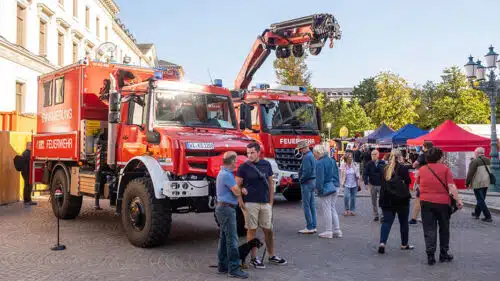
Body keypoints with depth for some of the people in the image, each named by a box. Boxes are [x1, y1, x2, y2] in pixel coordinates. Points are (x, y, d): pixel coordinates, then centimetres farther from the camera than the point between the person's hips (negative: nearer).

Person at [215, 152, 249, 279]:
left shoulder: (224, 173, 16)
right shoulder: (226, 175, -18)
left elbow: (236, 189, 18)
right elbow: (237, 192, -17)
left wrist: (241, 189, -4)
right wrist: (241, 191, 6)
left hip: (223, 208, 11)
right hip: (227, 209, -11)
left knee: (224, 238, 13)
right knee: (232, 239, -9)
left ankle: (223, 266, 19)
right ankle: (234, 269, -6)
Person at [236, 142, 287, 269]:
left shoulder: (266, 164, 5)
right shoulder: (243, 167, -5)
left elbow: (270, 184, 11)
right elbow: (237, 186, -4)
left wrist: (271, 201, 6)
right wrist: (241, 203, -10)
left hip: (265, 203, 4)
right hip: (250, 203, -3)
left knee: (269, 230, 9)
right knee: (252, 230, 3)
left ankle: (272, 256, 24)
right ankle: (253, 258, 14)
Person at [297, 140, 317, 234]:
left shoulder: (307, 157, -17)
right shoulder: (312, 155, 14)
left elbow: (306, 172, -24)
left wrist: (301, 180, -9)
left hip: (307, 183, -10)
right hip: (313, 181, 10)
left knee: (306, 205, -5)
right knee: (312, 205, 12)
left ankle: (309, 227, -2)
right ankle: (313, 226, 17)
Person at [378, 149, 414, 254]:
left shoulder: (385, 168, 5)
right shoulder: (403, 168, -9)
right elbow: (408, 181, -6)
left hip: (386, 199, 4)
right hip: (401, 199, -3)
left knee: (387, 221, 3)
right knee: (403, 222, 12)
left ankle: (382, 242, -13)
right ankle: (404, 244, 23)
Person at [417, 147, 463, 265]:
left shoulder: (422, 169, 4)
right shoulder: (445, 168, -4)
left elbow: (418, 186, 15)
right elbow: (451, 186, -11)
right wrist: (458, 200, -7)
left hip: (426, 202, 2)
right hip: (442, 202, -1)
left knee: (429, 230, 4)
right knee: (444, 229, 15)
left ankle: (430, 255, -3)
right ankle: (443, 254, 23)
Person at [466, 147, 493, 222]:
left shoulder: (475, 161, -14)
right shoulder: (488, 160, 8)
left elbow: (470, 173, -15)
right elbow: (489, 171, 16)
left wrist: (467, 183, -7)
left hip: (478, 183, -7)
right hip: (486, 182, 7)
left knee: (480, 200, -2)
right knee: (481, 199, 18)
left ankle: (488, 217, -5)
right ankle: (477, 213, 31)